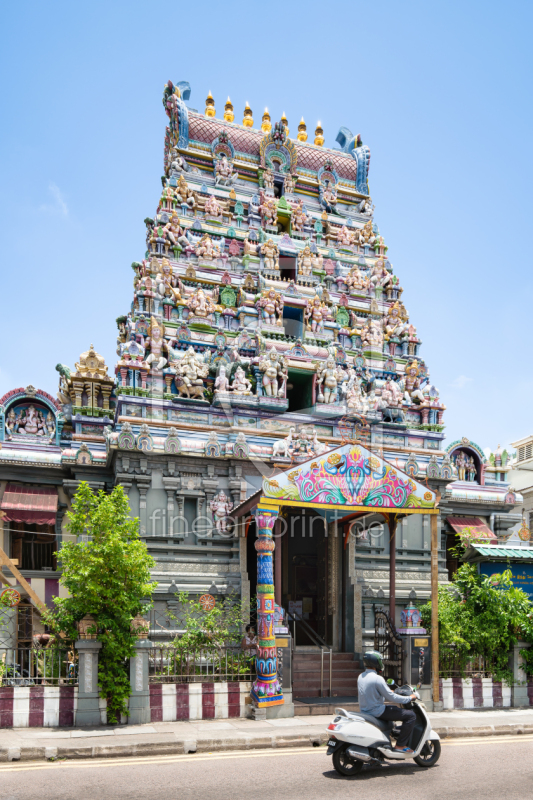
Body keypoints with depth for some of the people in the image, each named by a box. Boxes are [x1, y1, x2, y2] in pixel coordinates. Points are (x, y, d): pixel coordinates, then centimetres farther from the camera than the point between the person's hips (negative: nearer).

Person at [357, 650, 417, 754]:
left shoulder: (361, 677, 6)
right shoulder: (377, 679, -20)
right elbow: (391, 697, -18)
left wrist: (388, 692, 26)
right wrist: (409, 698, -5)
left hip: (365, 710, 9)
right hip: (377, 712, -9)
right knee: (411, 715, -7)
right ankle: (400, 745, -5)